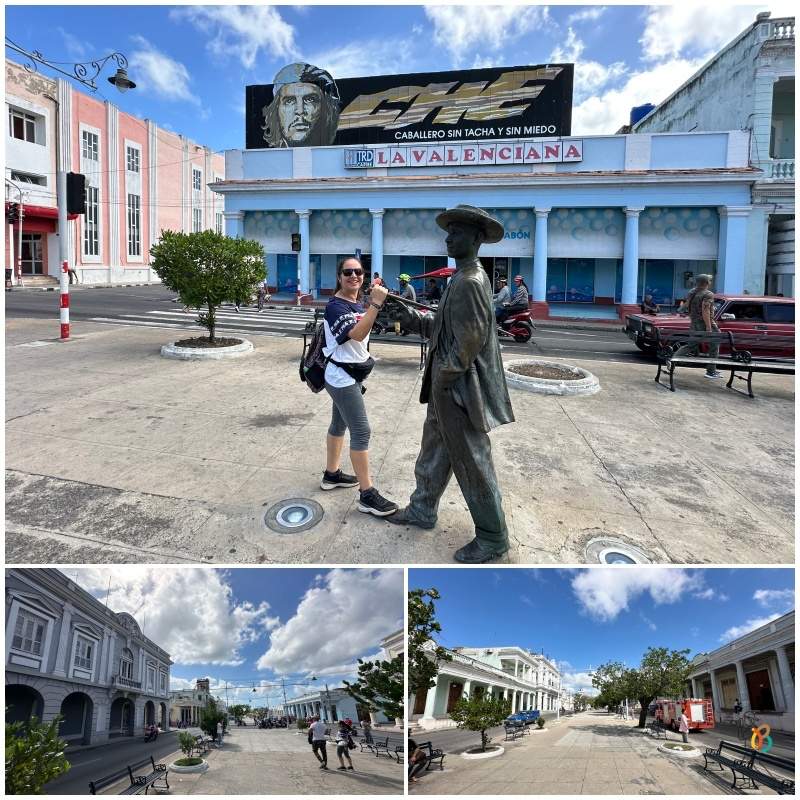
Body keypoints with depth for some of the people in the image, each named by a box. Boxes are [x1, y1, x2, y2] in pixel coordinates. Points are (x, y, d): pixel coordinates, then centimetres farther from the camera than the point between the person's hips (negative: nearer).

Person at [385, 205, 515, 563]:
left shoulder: (469, 282, -20)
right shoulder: (463, 278, 13)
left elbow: (471, 338, -24)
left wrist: (444, 375, -16)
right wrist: (412, 317, 6)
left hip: (459, 389, -10)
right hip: (446, 386, 10)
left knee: (472, 465, 2)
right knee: (433, 450, 22)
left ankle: (492, 538, 17)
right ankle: (422, 510, 40)